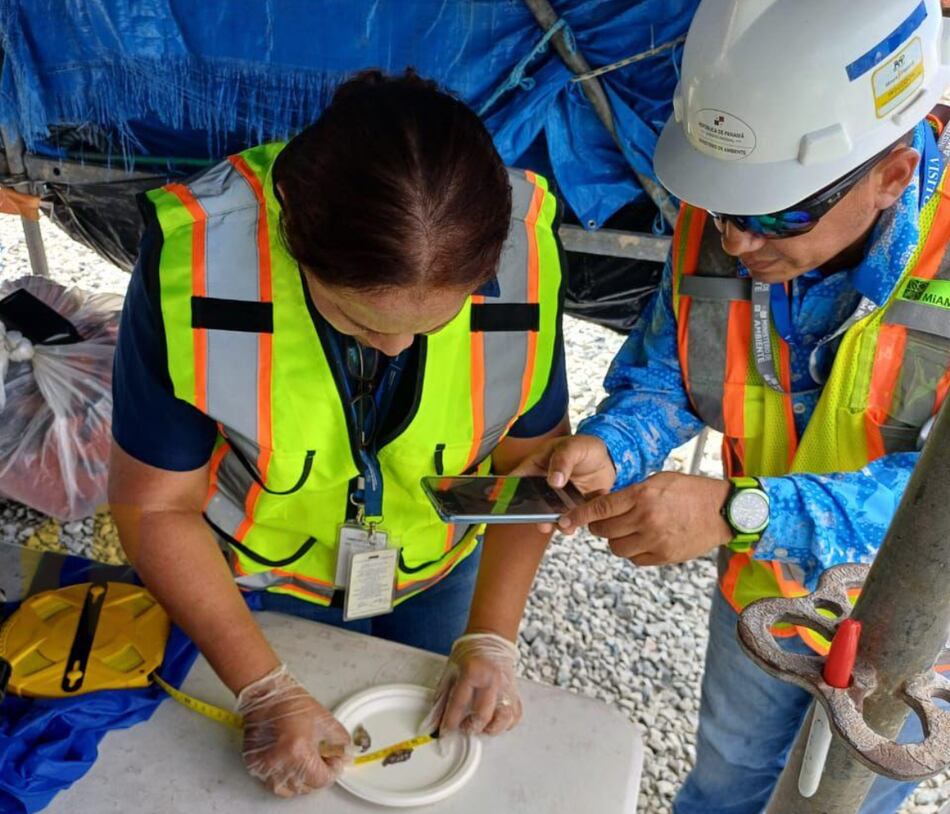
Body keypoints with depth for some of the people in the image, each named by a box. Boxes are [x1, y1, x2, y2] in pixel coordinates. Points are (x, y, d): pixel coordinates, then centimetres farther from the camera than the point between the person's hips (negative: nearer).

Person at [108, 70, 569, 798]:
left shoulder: (522, 247, -29)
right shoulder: (197, 255, -33)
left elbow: (531, 457, -13)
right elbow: (157, 505, -21)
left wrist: (491, 638, -18)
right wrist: (265, 690, -24)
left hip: (441, 567, 2)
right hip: (263, 575, -1)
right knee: (287, 771, 24)